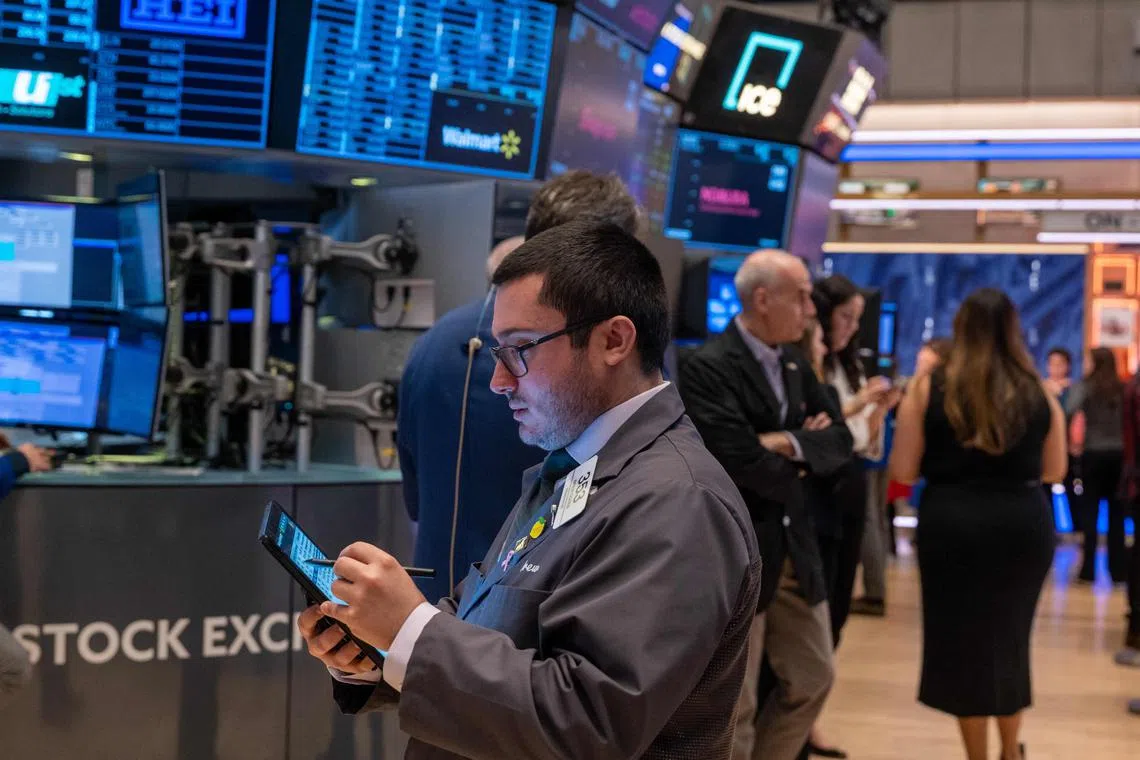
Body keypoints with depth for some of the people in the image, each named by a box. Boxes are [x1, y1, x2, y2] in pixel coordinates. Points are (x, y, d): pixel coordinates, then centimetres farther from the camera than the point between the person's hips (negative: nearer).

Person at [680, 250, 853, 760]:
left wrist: (789, 444, -15)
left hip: (795, 549, 8)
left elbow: (840, 440, 4)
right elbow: (741, 461, -25)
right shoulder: (707, 368, -16)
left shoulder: (795, 363, 10)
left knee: (814, 678, 16)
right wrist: (798, 467, -6)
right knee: (734, 705, 4)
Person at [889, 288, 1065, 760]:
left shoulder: (928, 389, -5)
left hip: (952, 526, -2)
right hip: (1024, 525, 2)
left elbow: (903, 471, -4)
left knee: (963, 639, 11)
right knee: (1010, 636, 21)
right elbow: (1054, 471, 11)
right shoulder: (1040, 394, 2)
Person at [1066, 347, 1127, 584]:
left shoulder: (1086, 386, -5)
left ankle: (1089, 570, 0)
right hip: (1119, 453, 3)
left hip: (1094, 453, -3)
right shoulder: (1121, 388, 6)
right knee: (1116, 511, 9)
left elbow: (1069, 412, -19)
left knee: (1090, 510, 2)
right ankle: (1119, 569, 11)